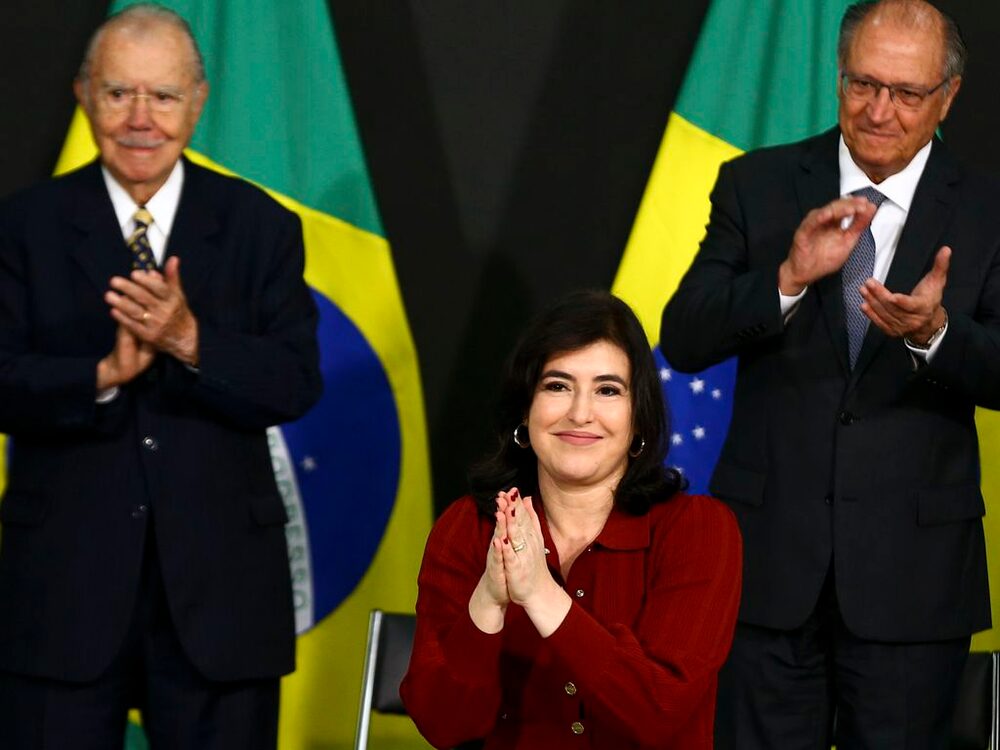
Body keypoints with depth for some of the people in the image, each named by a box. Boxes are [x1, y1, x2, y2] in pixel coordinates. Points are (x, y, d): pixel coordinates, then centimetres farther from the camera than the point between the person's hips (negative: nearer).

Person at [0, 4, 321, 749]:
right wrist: (104, 373, -24)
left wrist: (189, 341, -22)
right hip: (65, 584, 0)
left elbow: (295, 386, -6)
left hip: (217, 583, 1)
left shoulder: (262, 227, 4)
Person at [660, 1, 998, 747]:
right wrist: (789, 278, -21)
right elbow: (684, 342, -5)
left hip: (912, 572, 0)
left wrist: (935, 333, -28)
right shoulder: (757, 186, 3)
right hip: (771, 557, 1)